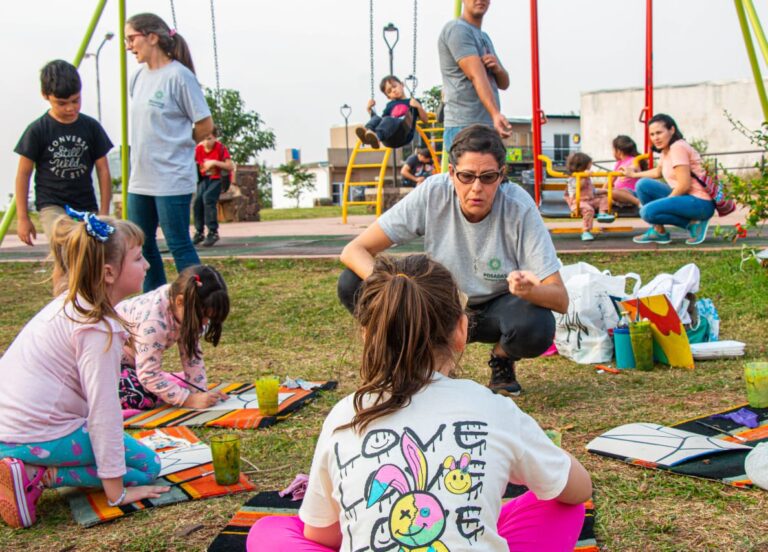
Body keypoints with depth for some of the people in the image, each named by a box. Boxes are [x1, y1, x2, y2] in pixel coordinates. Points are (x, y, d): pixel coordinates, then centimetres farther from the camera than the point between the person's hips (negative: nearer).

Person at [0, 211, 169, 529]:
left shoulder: (69, 304, 9)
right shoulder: (99, 330, -19)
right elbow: (104, 412, -20)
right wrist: (117, 492, -15)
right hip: (36, 437, -9)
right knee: (147, 466, -1)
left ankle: (30, 466, 10)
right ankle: (36, 476, -10)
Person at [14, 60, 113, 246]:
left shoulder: (91, 127, 1)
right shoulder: (37, 130, -5)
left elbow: (103, 170, 6)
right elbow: (23, 173, 0)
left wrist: (104, 214, 3)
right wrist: (22, 217, -1)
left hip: (86, 208, 4)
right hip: (52, 207, -3)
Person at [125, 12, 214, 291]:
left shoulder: (178, 75, -12)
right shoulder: (138, 77, 10)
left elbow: (205, 125, -9)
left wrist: (177, 144, 1)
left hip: (171, 180, -8)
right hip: (140, 178, 8)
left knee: (179, 246, -3)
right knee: (140, 245, 13)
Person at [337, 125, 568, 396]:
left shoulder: (519, 207, -25)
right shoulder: (432, 194, -23)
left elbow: (561, 299, -26)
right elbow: (354, 250, -23)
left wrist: (530, 291, -50)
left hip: (498, 308, -2)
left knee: (536, 327, -38)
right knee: (352, 284, -21)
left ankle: (502, 363, 1)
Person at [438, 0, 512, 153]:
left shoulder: (484, 37, 22)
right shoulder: (457, 29, -7)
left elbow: (503, 84, 21)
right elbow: (476, 76, -21)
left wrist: (498, 68, -3)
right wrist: (495, 114, -34)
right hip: (464, 129, -9)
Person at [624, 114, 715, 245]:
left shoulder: (678, 147, -16)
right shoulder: (666, 149, 13)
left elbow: (684, 185, -20)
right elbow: (658, 172, 33)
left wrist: (665, 202, -9)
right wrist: (635, 174, 37)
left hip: (700, 203, -10)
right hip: (685, 198, 10)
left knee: (648, 212, -24)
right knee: (643, 185, 5)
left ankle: (693, 223, -9)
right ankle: (658, 231, 10)